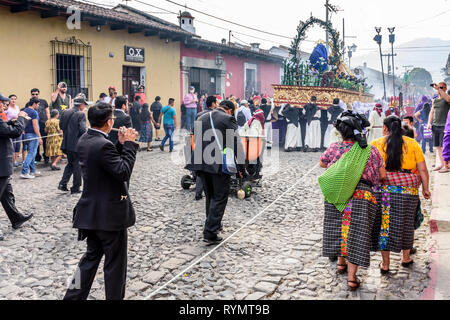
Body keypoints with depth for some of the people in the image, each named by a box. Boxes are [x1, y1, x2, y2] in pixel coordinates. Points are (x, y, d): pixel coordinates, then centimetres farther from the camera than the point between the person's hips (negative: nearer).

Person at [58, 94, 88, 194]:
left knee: (70, 164, 22)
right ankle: (75, 188, 13)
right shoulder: (81, 114, -15)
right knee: (77, 166, 6)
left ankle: (63, 184, 12)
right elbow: (83, 130, -19)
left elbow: (61, 126, 10)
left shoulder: (65, 112, 4)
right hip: (77, 144, -6)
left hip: (67, 143, 6)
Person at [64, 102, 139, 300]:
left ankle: (74, 296, 26)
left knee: (92, 256, 21)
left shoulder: (84, 140, 5)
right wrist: (128, 144, -16)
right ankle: (115, 297, 21)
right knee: (115, 263, 8)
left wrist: (122, 144, 4)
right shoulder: (103, 145, -24)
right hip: (110, 214, -9)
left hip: (91, 211, 9)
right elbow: (124, 171, -24)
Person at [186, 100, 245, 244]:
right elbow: (237, 144, -7)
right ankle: (210, 233, -5)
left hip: (202, 163, 6)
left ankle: (214, 224, 34)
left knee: (210, 196, 20)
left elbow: (196, 141, 19)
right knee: (220, 198, 0)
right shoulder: (228, 119, -6)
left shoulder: (201, 118, 14)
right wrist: (241, 166, -1)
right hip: (220, 165, -6)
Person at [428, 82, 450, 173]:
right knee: (438, 147, 8)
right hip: (435, 126, 6)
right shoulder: (435, 100, 17)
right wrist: (429, 123, 8)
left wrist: (439, 89, -23)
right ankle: (442, 164, 17)